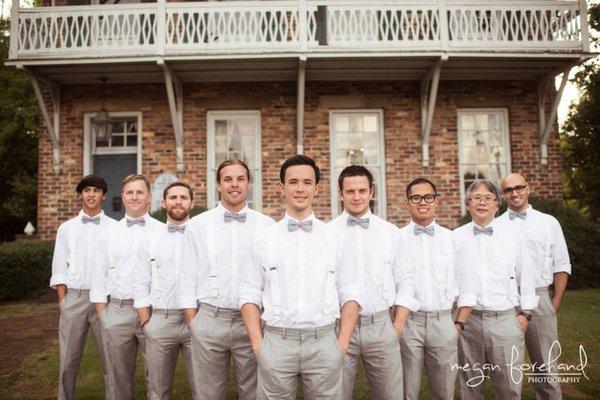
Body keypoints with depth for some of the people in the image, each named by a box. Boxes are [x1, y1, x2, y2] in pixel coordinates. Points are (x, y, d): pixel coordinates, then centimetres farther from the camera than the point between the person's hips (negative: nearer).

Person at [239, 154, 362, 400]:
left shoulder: (334, 238, 5)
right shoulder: (263, 239, 3)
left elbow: (349, 295, 5)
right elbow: (250, 295, 3)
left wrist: (342, 344, -2)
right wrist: (258, 344, -4)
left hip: (323, 342, 1)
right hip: (276, 342, 0)